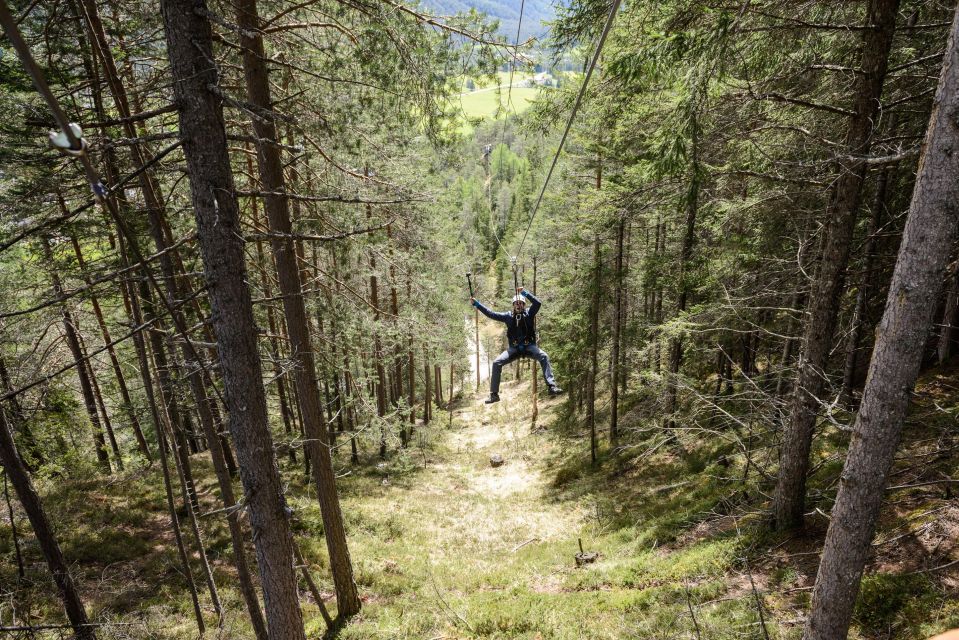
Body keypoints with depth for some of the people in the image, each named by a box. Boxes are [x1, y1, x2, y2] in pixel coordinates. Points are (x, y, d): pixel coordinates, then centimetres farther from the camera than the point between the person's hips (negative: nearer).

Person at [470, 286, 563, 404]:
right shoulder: (508, 316, 7)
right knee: (496, 363, -14)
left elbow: (537, 303, -15)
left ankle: (552, 386, -30)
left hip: (529, 346, -2)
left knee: (544, 356, -29)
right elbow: (490, 314, 6)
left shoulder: (529, 313, 2)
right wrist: (476, 303, 2)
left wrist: (524, 292, -21)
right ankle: (494, 394, -7)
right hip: (514, 348, 2)